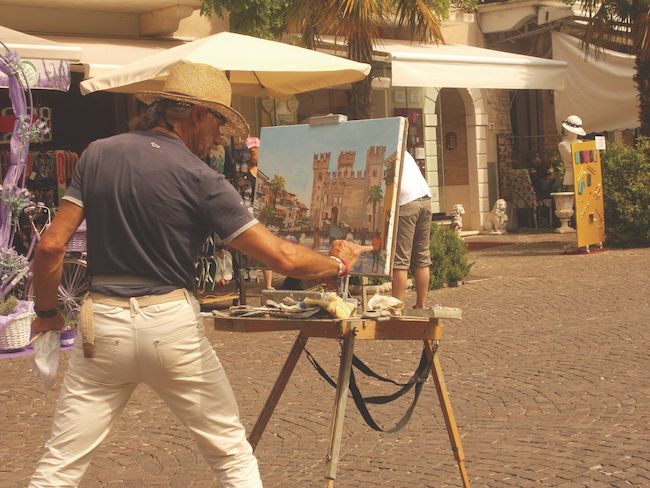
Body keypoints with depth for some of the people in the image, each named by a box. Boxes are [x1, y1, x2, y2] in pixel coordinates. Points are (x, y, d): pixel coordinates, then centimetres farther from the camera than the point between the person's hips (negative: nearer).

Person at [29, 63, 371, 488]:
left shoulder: (98, 154, 3)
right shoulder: (198, 178, -8)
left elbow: (52, 246, 0)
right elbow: (282, 258, -11)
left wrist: (47, 312, 15)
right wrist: (338, 262, 6)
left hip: (103, 323, 3)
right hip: (172, 325, -3)